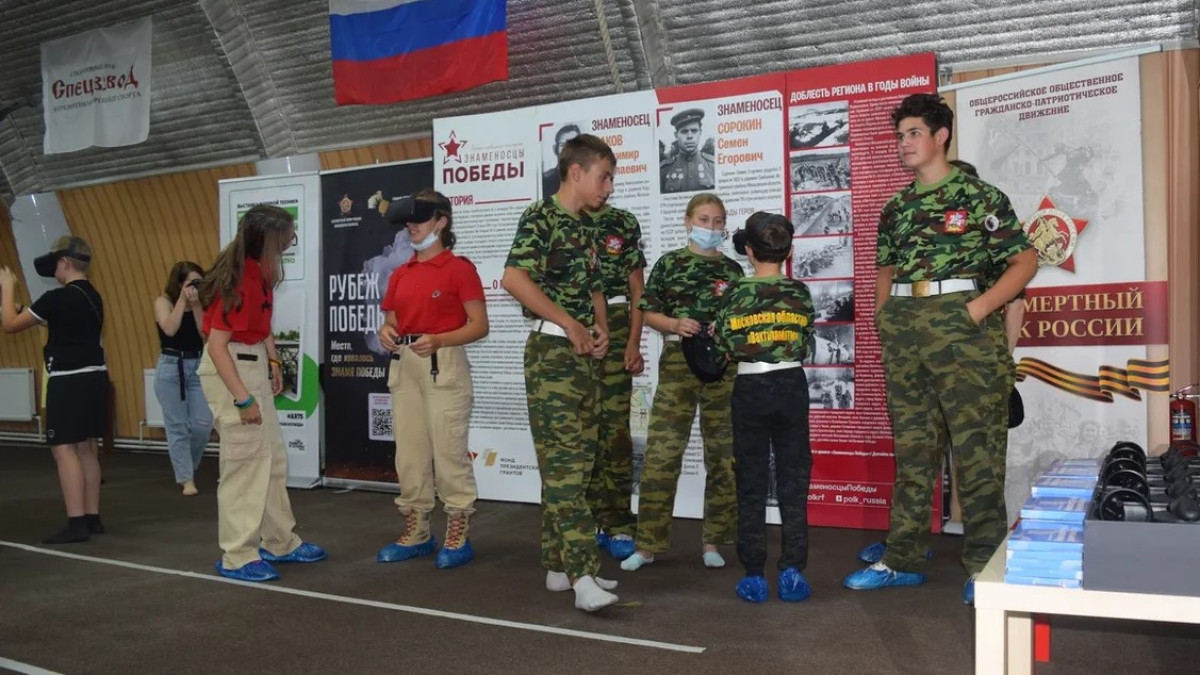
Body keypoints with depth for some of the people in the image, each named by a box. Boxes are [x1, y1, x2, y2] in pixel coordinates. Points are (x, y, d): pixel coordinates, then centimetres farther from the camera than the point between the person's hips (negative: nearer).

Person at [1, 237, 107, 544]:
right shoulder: (93, 296, 11)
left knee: (64, 449, -6)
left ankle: (76, 523, -8)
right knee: (86, 449, 13)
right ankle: (92, 518, 17)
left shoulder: (58, 297, -15)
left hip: (69, 381, -9)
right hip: (93, 377, 9)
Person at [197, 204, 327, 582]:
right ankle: (237, 558, 8)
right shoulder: (238, 280, -22)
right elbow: (216, 344, -23)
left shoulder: (260, 272, 5)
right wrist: (242, 398, -23)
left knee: (273, 459, 15)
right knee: (244, 462, -3)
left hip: (254, 366, 10)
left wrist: (272, 362, 8)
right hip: (230, 369, -10)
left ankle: (280, 543, 27)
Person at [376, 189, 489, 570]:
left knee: (449, 451, -5)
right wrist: (386, 333, -5)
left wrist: (437, 341, -21)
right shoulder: (400, 274, 15)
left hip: (444, 365, -7)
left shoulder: (459, 268, -4)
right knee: (408, 452, 10)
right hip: (403, 367, 7)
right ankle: (416, 532, 21)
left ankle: (457, 537, 4)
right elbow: (391, 322, 19)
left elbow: (479, 326, -9)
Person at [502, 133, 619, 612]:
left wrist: (601, 329, 6)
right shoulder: (541, 217, -9)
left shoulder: (587, 227, 16)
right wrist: (568, 323, -18)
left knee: (578, 461, 10)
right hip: (552, 351, -9)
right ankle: (583, 575, -13)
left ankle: (559, 565, 18)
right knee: (563, 462, -11)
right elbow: (514, 279, -23)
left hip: (585, 353, 9)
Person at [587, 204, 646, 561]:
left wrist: (634, 344, -2)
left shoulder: (625, 223, 9)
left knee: (615, 432, -4)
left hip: (614, 336, -1)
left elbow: (637, 289, 8)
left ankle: (618, 526, 3)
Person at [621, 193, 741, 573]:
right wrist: (675, 324, -14)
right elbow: (648, 312, 4)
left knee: (723, 454, 5)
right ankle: (648, 544, 6)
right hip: (678, 363, -2)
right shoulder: (669, 264, 5)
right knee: (661, 453, -4)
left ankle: (713, 541, 18)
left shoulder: (732, 269, 10)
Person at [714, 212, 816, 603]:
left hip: (750, 388, -1)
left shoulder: (735, 294, -6)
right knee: (794, 481, 8)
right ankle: (792, 571, 6)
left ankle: (753, 576, 8)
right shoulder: (799, 293, -1)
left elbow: (722, 348, -3)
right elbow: (807, 347, 5)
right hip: (792, 385, 1)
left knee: (751, 483, 6)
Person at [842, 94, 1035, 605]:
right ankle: (903, 559, 18)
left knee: (975, 445, -3)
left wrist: (981, 308, -13)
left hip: (960, 320, -5)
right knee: (911, 445, 10)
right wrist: (884, 321, 9)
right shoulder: (895, 207, 15)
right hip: (903, 327, 5)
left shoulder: (979, 196, 0)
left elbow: (1025, 261, -2)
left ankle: (984, 565, 8)